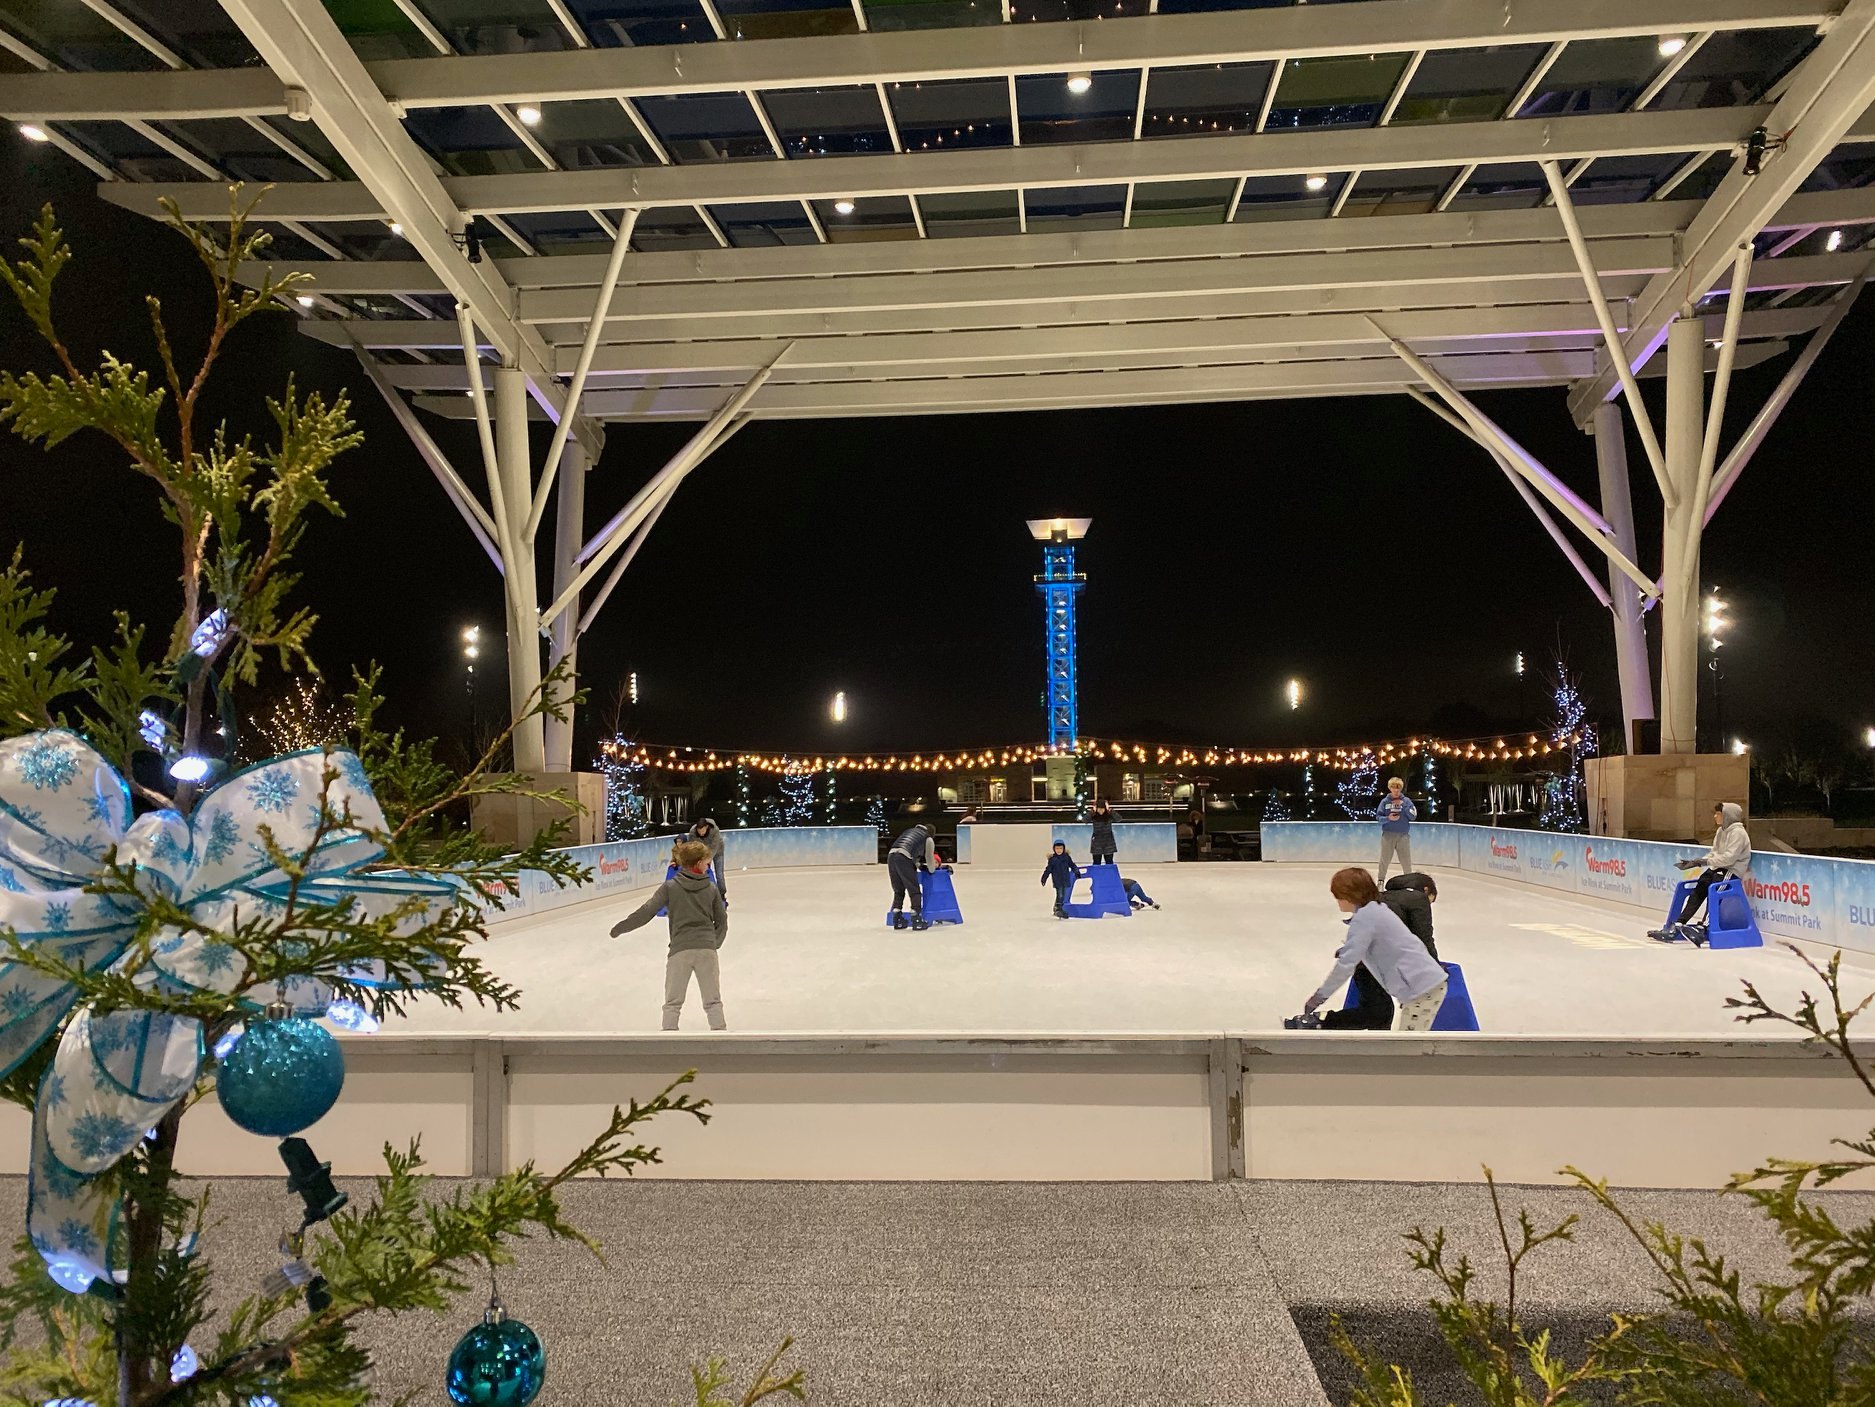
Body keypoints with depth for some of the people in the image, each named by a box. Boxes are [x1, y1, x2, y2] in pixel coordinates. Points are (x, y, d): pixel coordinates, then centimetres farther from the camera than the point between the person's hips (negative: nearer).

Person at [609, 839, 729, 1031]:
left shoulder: (670, 887, -1)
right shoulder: (712, 889, 5)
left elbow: (647, 911, -6)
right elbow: (722, 922, 8)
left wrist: (622, 927, 4)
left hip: (680, 950, -1)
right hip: (707, 950, 1)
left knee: (673, 1004, 10)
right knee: (713, 1002, 11)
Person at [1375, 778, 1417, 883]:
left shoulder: (1406, 801, 2)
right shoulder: (1384, 801, 1)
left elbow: (1413, 816, -5)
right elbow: (1379, 818, 1)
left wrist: (1403, 805, -14)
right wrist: (1388, 818, -18)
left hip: (1403, 835, 0)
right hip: (1388, 835, 0)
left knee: (1406, 861, 3)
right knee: (1384, 860, 5)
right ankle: (1381, 881, 16)